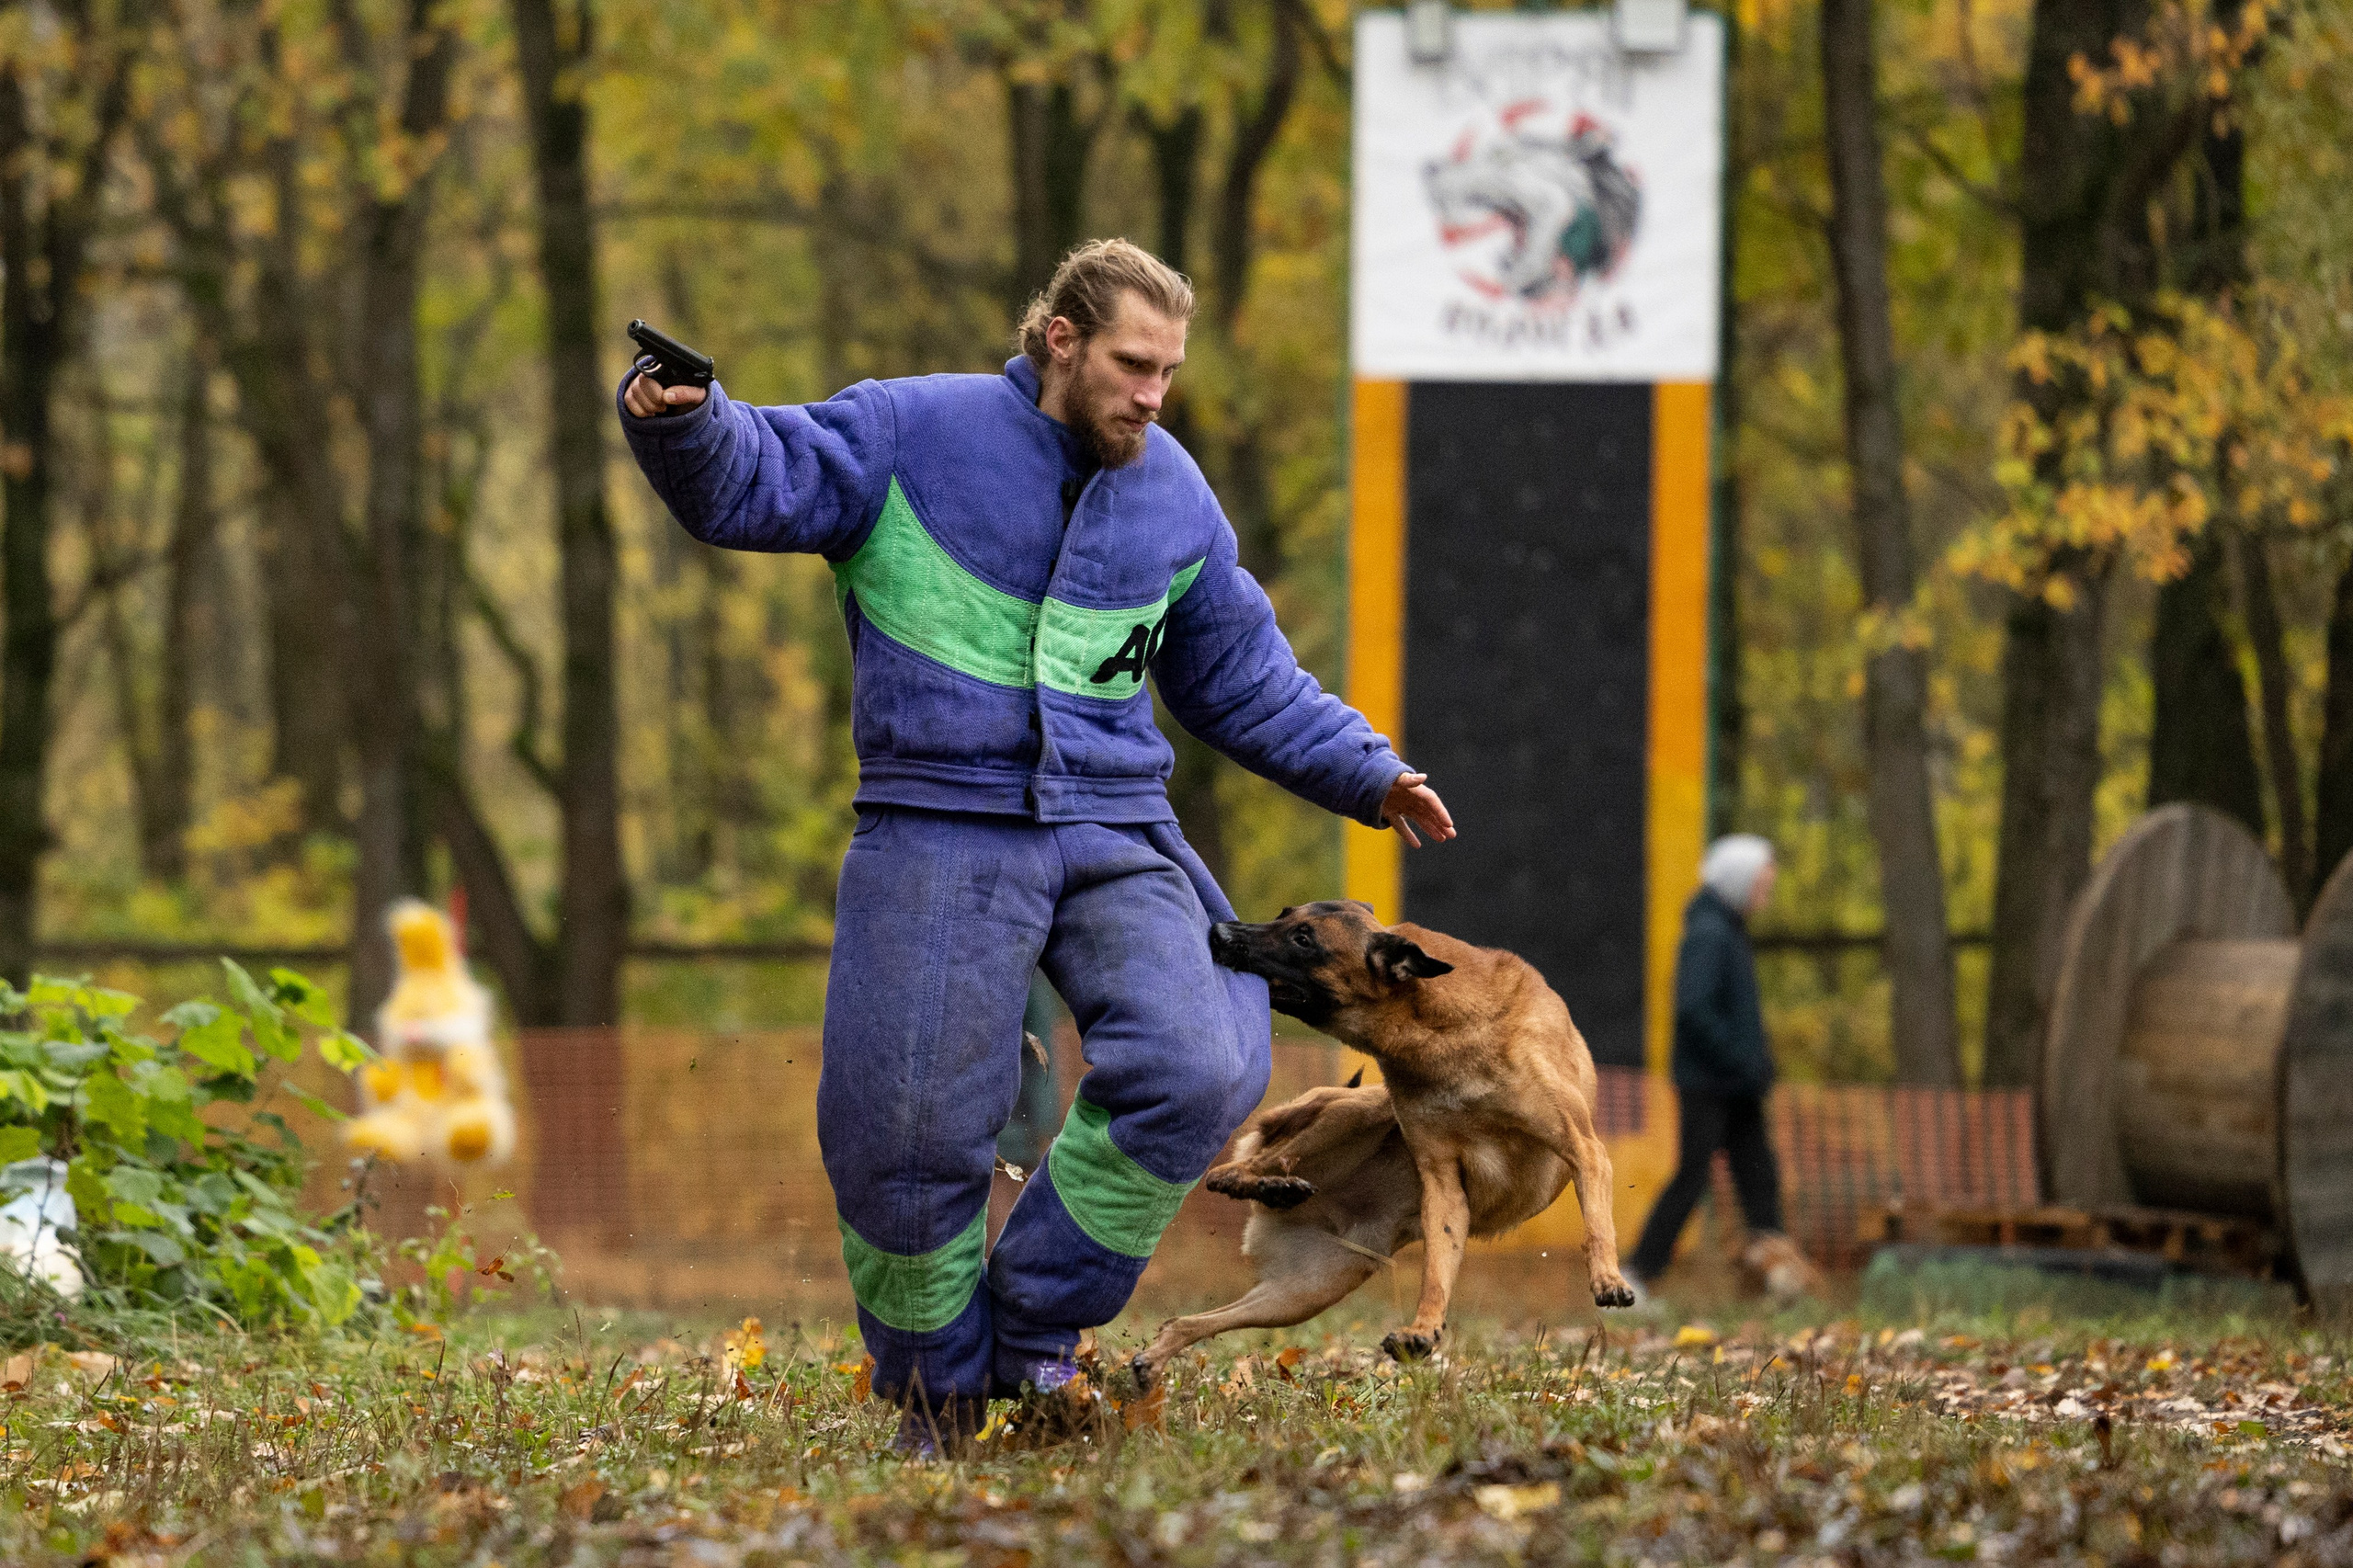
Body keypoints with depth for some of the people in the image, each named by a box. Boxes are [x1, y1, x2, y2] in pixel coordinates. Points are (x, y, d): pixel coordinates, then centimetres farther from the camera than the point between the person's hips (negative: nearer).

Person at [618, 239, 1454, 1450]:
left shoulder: (1173, 498, 13)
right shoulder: (908, 435, -1)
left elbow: (1243, 681, 23)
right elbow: (751, 484, -8)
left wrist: (1368, 777, 19)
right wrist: (682, 422, -29)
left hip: (1113, 837, 4)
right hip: (941, 838, -4)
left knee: (1195, 1077, -15)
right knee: (911, 1127, -4)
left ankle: (1037, 1321, 1)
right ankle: (935, 1378, 19)